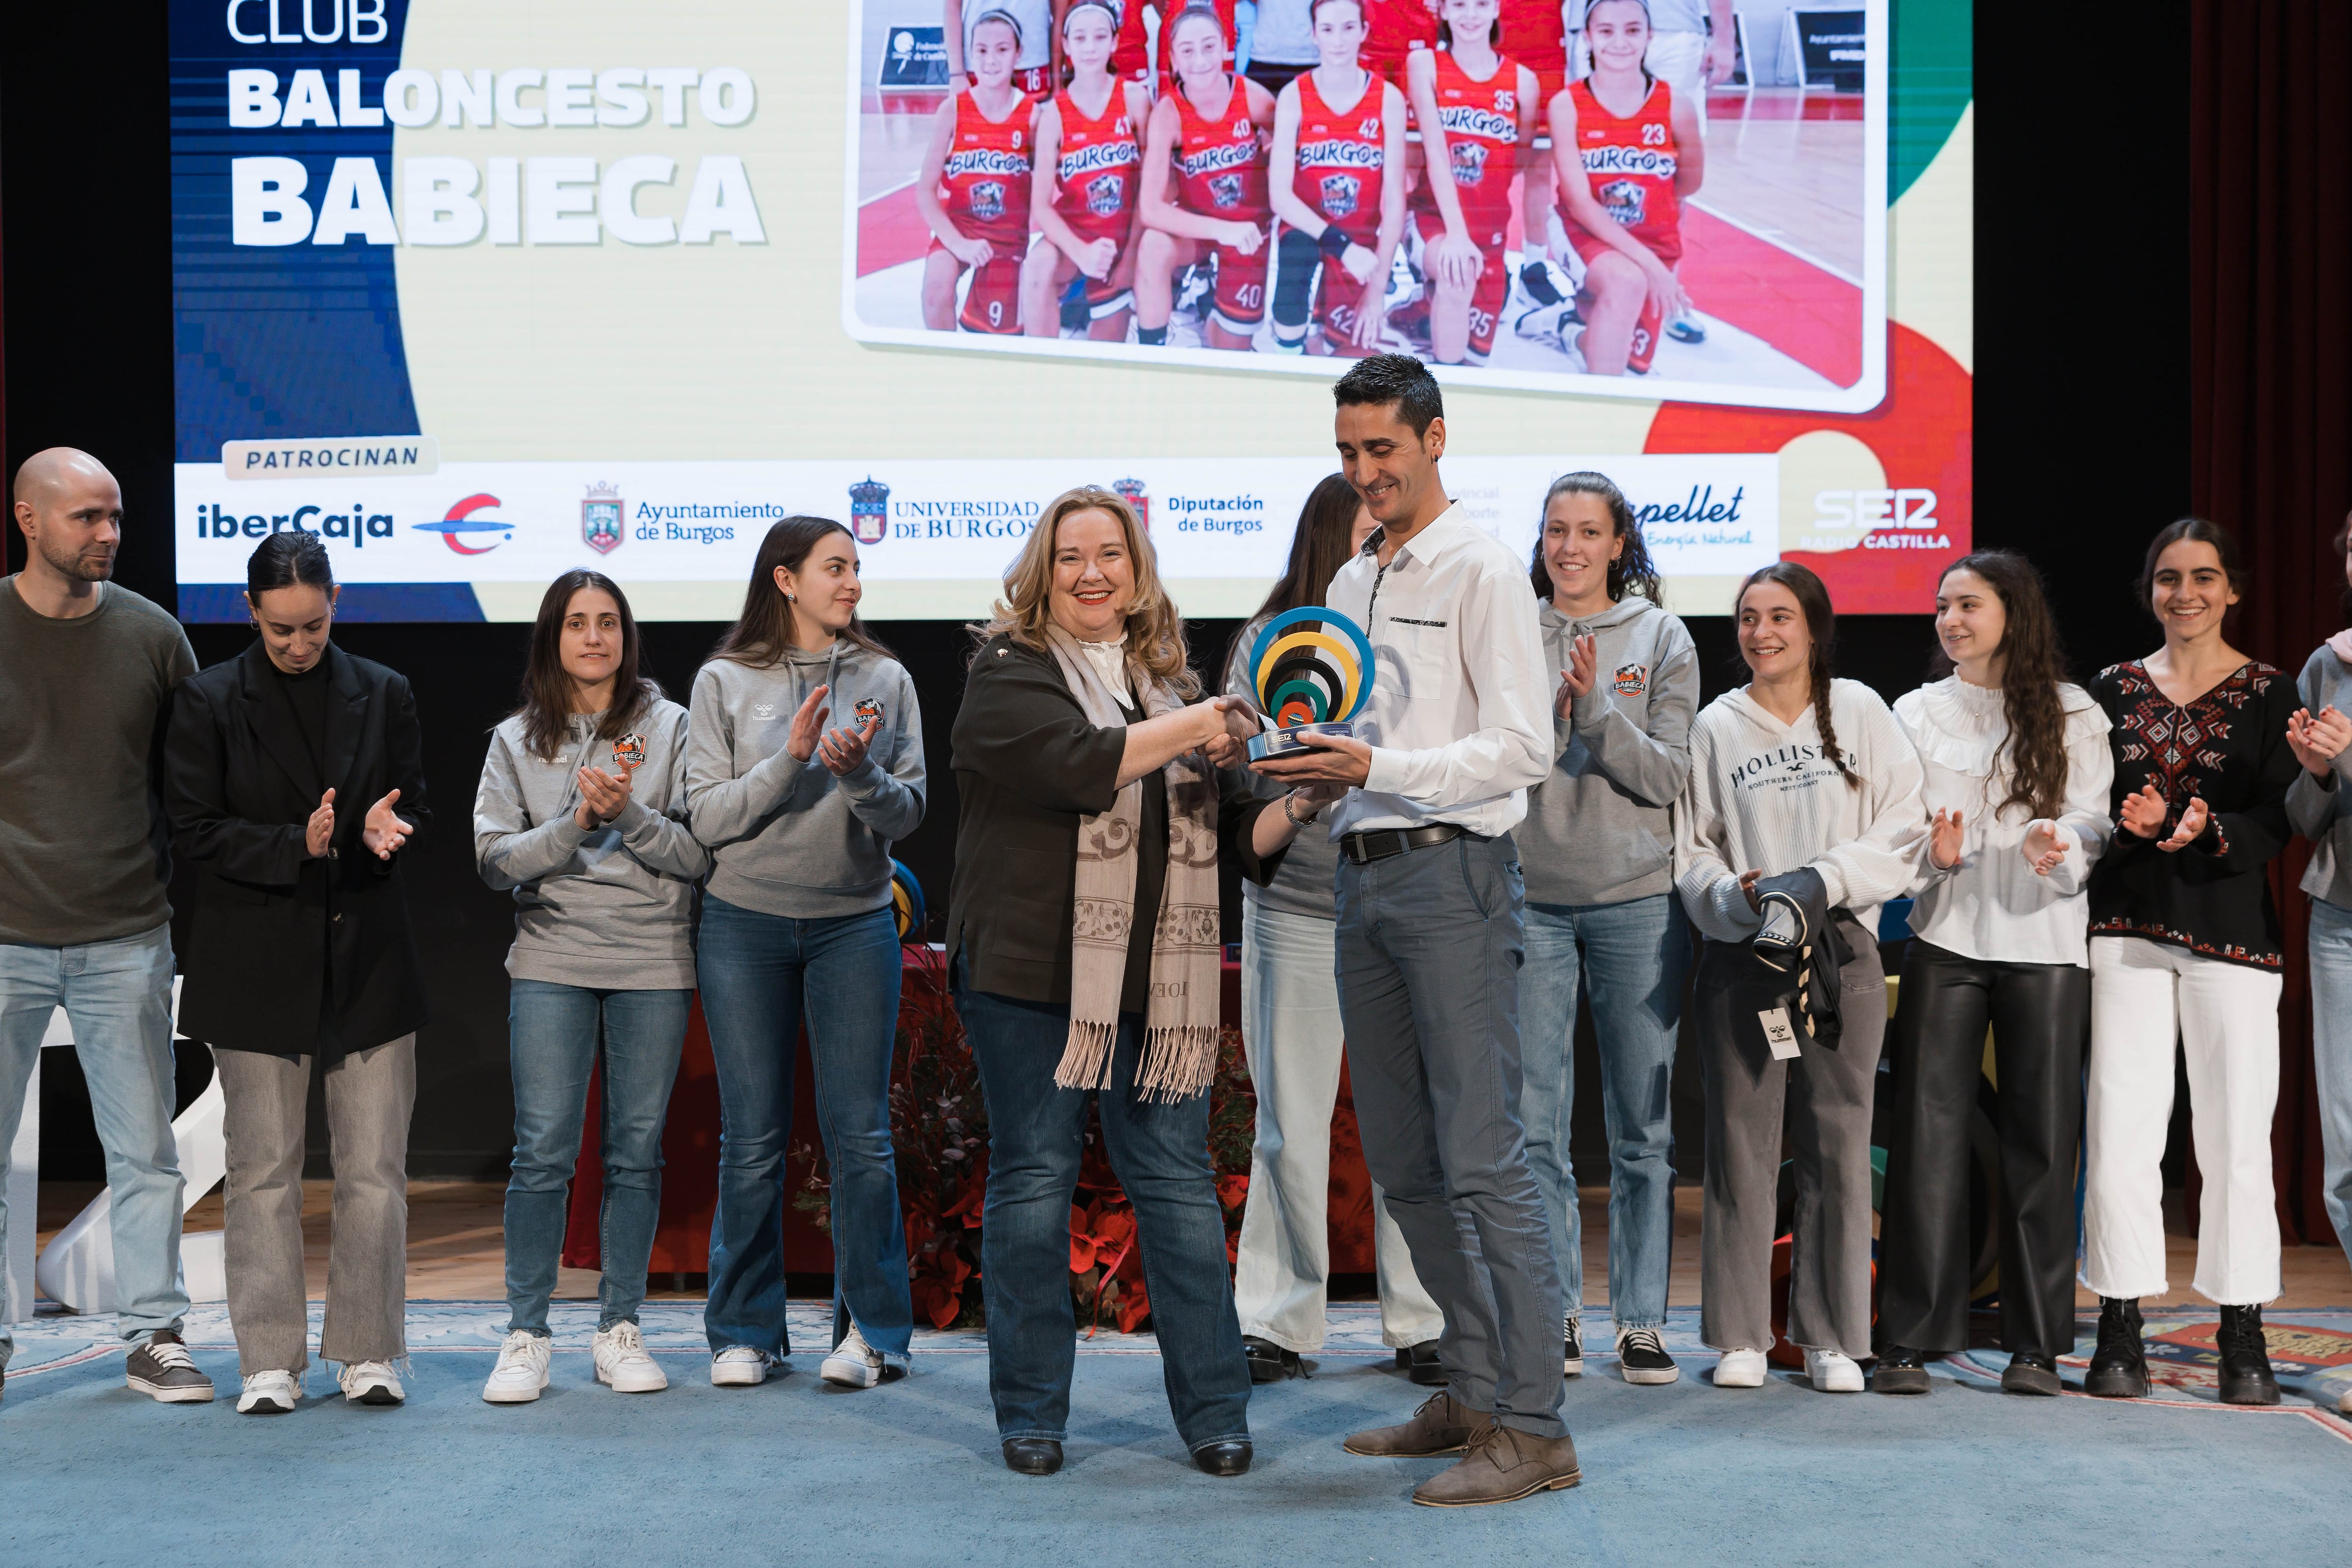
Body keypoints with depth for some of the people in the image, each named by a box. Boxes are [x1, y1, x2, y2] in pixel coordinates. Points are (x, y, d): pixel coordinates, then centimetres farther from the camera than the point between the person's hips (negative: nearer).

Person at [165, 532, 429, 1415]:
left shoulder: (383, 695, 8)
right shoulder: (210, 701, 2)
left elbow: (415, 807, 11)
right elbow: (196, 831, -3)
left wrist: (387, 827, -13)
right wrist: (299, 847, -17)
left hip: (368, 961, 2)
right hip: (259, 968, -2)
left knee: (375, 1169, 1)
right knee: (263, 1169, 3)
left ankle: (367, 1352, 12)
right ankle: (270, 1360, 11)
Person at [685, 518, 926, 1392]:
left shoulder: (884, 680, 5)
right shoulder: (725, 682, 1)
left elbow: (907, 814, 1)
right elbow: (709, 817, -4)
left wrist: (860, 771, -19)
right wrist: (791, 759, -16)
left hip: (854, 924, 1)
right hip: (745, 925, 0)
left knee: (859, 1133, -1)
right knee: (752, 1139, 4)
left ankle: (872, 1329, 8)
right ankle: (745, 1330, 15)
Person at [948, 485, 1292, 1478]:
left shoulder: (1170, 680, 17)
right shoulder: (1007, 671, 2)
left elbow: (1231, 836, 17)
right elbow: (1073, 764, -18)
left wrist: (1293, 804, -2)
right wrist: (1198, 726, -15)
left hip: (1157, 979, 4)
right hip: (1030, 972, -4)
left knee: (1178, 1182, 3)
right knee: (1034, 1180, 3)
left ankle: (1214, 1413, 9)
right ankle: (1031, 1415, 13)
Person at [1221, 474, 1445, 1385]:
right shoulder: (1271, 641, 3)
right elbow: (1237, 772, 2)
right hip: (1297, 908, 0)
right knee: (1290, 1121, 5)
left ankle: (1421, 1323, 14)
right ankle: (1278, 1320, 15)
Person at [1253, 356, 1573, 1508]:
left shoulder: (1482, 571, -6)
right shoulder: (1349, 583, 19)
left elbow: (1523, 747, -13)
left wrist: (1377, 767, -21)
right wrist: (1305, 759, 2)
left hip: (1452, 872, -8)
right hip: (1363, 875, 8)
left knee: (1482, 1160, -10)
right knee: (1401, 1163, 12)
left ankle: (1532, 1429, -6)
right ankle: (1474, 1389, 22)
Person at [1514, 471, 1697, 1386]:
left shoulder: (1661, 639, 6)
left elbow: (1669, 777, -2)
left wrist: (1598, 708, -15)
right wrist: (1540, 713, -12)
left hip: (1638, 900, 0)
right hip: (1530, 900, 1)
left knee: (1642, 1125, 3)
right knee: (1535, 1122, 1)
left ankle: (1642, 1320, 11)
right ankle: (1554, 1313, 10)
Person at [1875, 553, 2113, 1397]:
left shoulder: (2073, 713, 9)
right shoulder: (1916, 712, 13)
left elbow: (2093, 819, 3)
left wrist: (2062, 844, -19)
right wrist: (1932, 852, -12)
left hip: (2045, 940, 0)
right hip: (1946, 938, 1)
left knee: (2042, 1136, 0)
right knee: (1928, 1132, -5)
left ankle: (2037, 1342, 7)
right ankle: (1910, 1339, -2)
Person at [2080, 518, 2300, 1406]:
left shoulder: (2269, 694, 5)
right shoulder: (2115, 690, 12)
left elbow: (2276, 824, -2)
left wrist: (2205, 829, -21)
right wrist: (2130, 821, -12)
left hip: (2230, 932, -2)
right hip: (2129, 926, 2)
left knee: (2236, 1133, -2)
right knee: (2120, 1131, -2)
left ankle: (2243, 1340, 8)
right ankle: (2120, 1333, 4)